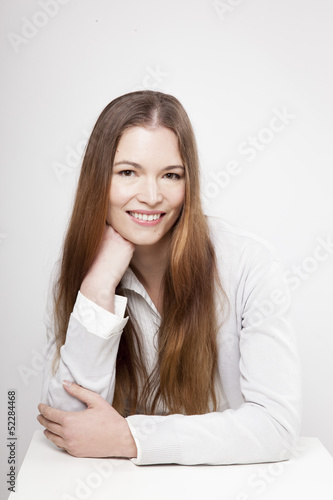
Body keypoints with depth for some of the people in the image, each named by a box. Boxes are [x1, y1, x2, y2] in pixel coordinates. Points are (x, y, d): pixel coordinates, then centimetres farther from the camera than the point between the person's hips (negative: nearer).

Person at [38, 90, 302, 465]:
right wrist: (100, 286, -23)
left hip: (229, 477, -1)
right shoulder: (76, 269, -7)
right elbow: (67, 419, -13)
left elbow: (279, 425, -19)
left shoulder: (249, 263, -16)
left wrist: (127, 438, -20)